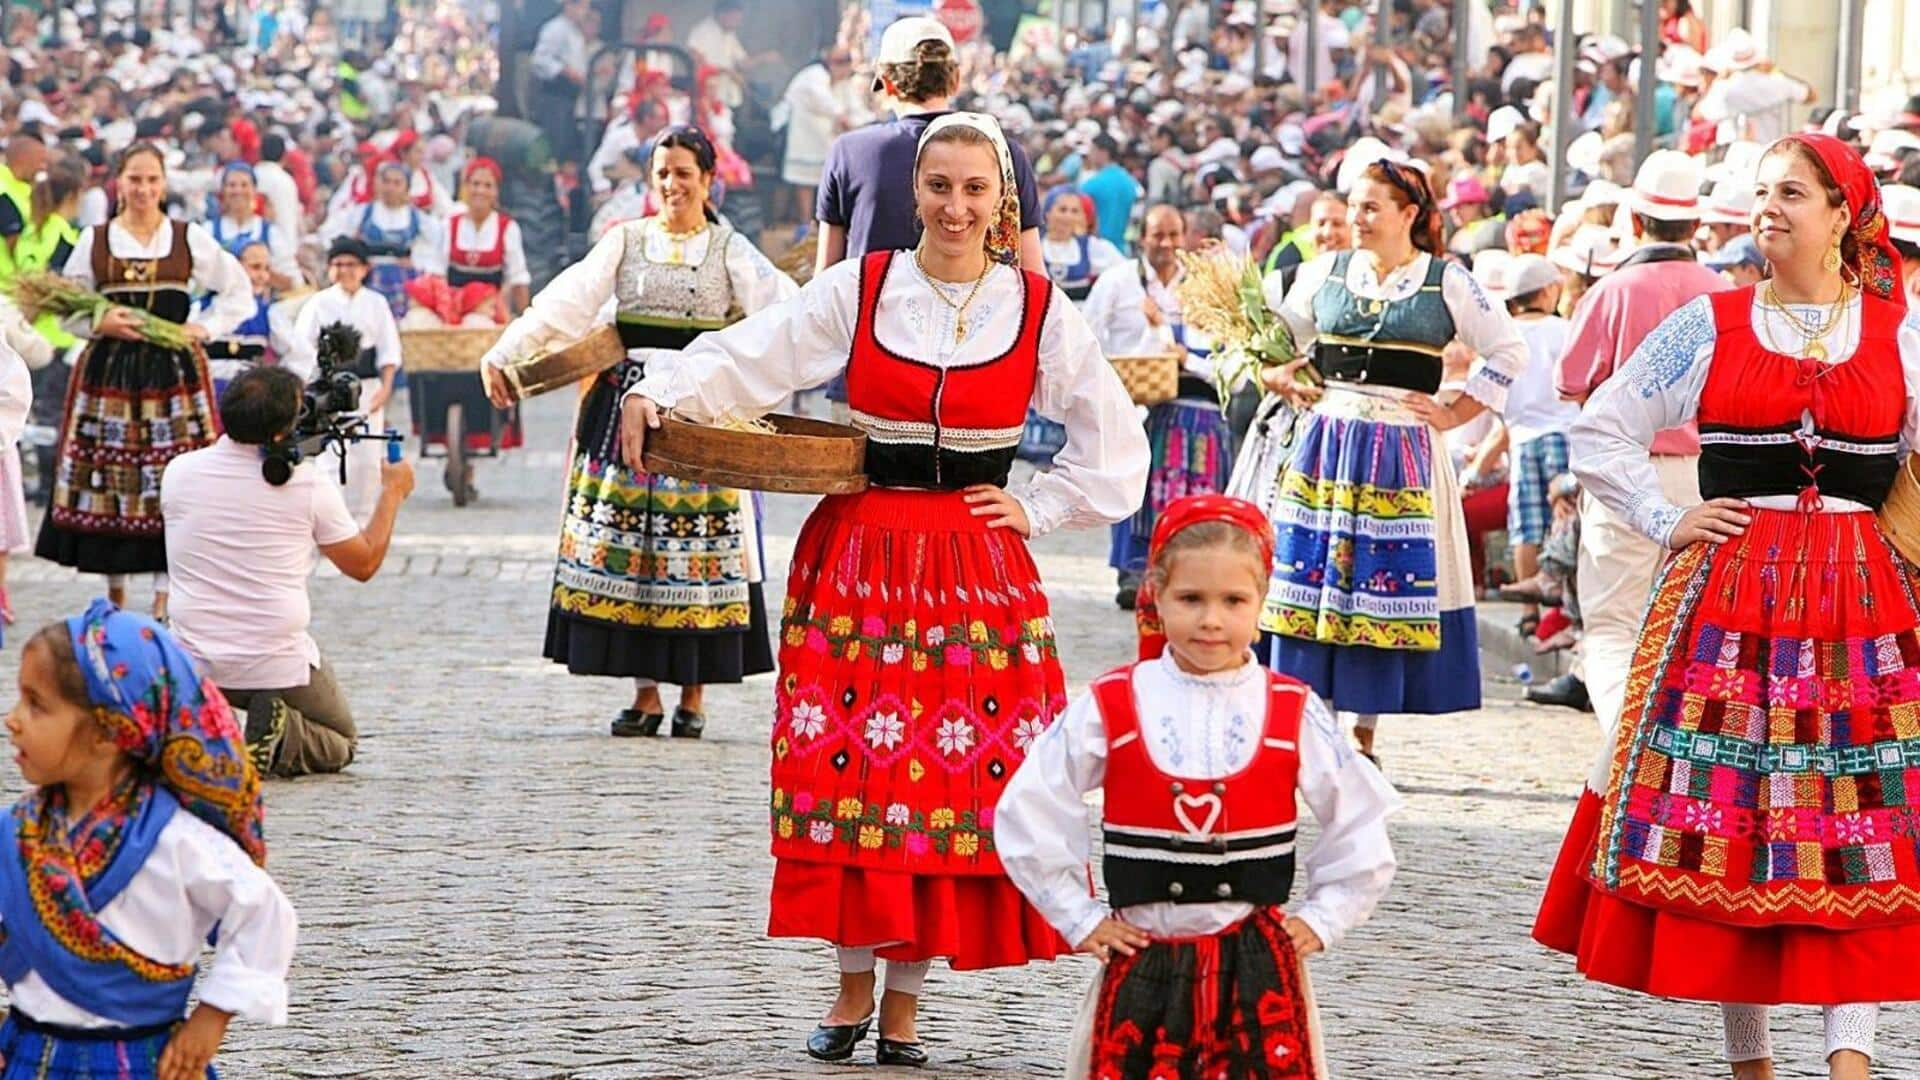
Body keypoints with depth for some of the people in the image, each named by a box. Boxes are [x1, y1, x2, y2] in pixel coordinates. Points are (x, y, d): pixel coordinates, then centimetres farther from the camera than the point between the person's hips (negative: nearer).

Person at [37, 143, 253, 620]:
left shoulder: (191, 240, 5)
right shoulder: (94, 241, 5)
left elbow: (238, 293, 13)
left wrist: (205, 328, -1)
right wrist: (101, 324, -10)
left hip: (173, 371, -1)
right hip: (108, 371, 1)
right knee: (109, 478, 1)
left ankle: (164, 595, 0)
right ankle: (115, 594, 12)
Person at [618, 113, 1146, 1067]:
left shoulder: (1039, 311, 3)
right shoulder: (857, 290, 2)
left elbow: (1114, 444, 11)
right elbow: (747, 359, -6)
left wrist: (1034, 510, 3)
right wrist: (657, 391, -21)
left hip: (978, 569, 0)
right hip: (860, 556, 0)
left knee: (958, 772, -3)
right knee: (851, 765, -2)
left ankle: (905, 997, 9)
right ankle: (853, 985, 13)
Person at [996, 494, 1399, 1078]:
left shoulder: (1294, 713, 2)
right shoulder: (1109, 709, 0)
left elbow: (1360, 827, 11)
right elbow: (1026, 816, 4)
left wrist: (1320, 920, 4)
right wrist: (1080, 918, 3)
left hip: (1257, 964, 0)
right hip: (1142, 961, 0)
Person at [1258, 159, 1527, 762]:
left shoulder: (1446, 283, 1)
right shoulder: (1326, 273, 8)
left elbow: (1508, 351, 6)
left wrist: (1456, 414, 1)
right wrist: (1279, 378, 2)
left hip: (1401, 456, -2)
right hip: (1326, 445, 2)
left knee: (1386, 586, -1)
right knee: (1313, 576, -1)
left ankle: (1363, 735, 7)